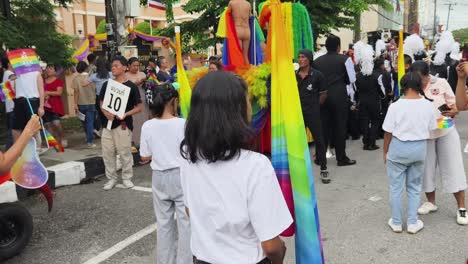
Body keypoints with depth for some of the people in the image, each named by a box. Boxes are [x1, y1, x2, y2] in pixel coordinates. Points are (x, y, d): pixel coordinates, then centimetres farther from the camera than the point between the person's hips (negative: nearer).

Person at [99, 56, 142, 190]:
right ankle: (111, 178, 23)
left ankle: (127, 178, 19)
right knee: (107, 153, 9)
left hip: (123, 124, -4)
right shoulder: (107, 85, 8)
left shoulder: (131, 86, -5)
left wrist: (126, 114, -18)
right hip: (108, 123, 5)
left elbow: (139, 107, -4)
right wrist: (105, 112, -7)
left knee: (125, 153, 3)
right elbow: (102, 103, 14)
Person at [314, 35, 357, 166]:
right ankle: (341, 158, 9)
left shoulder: (317, 61, 5)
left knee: (323, 126, 10)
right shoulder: (345, 59, -5)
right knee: (340, 126, 4)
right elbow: (352, 79, -4)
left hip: (323, 96, 3)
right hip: (339, 96, -3)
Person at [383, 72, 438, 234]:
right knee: (414, 187, 17)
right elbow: (431, 129, 3)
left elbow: (388, 133, -10)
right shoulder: (428, 105, -7)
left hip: (398, 148, -3)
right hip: (420, 148, 3)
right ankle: (413, 223, 21)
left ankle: (396, 223, 21)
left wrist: (385, 151, 4)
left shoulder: (396, 106, -16)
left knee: (396, 187, 11)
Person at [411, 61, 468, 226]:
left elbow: (454, 106, -2)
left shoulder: (440, 83, -9)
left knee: (452, 168, 2)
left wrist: (453, 111, -24)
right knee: (426, 168, 11)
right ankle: (431, 202, 30)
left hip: (445, 131, -2)